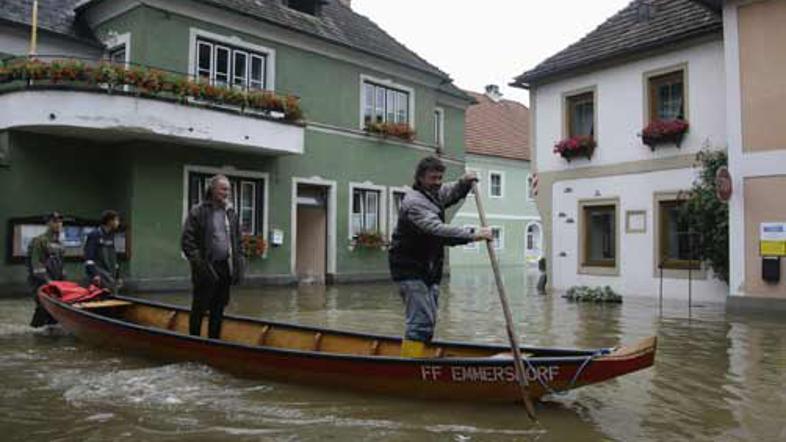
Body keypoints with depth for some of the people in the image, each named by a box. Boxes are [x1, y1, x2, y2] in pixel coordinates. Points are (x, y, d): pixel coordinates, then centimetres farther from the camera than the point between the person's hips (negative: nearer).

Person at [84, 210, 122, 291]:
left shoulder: (111, 236, 20)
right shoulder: (94, 235, -4)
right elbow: (89, 257, -12)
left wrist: (118, 276, 23)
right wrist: (94, 274, -24)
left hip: (110, 273, 8)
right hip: (98, 272, -8)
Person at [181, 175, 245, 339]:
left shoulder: (231, 213, 11)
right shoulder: (198, 212, -6)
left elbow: (238, 241, 16)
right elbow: (187, 241, -9)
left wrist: (239, 264, 7)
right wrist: (198, 263, -17)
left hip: (225, 269, 5)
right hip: (206, 270, -5)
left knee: (218, 310, 13)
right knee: (199, 309, 4)